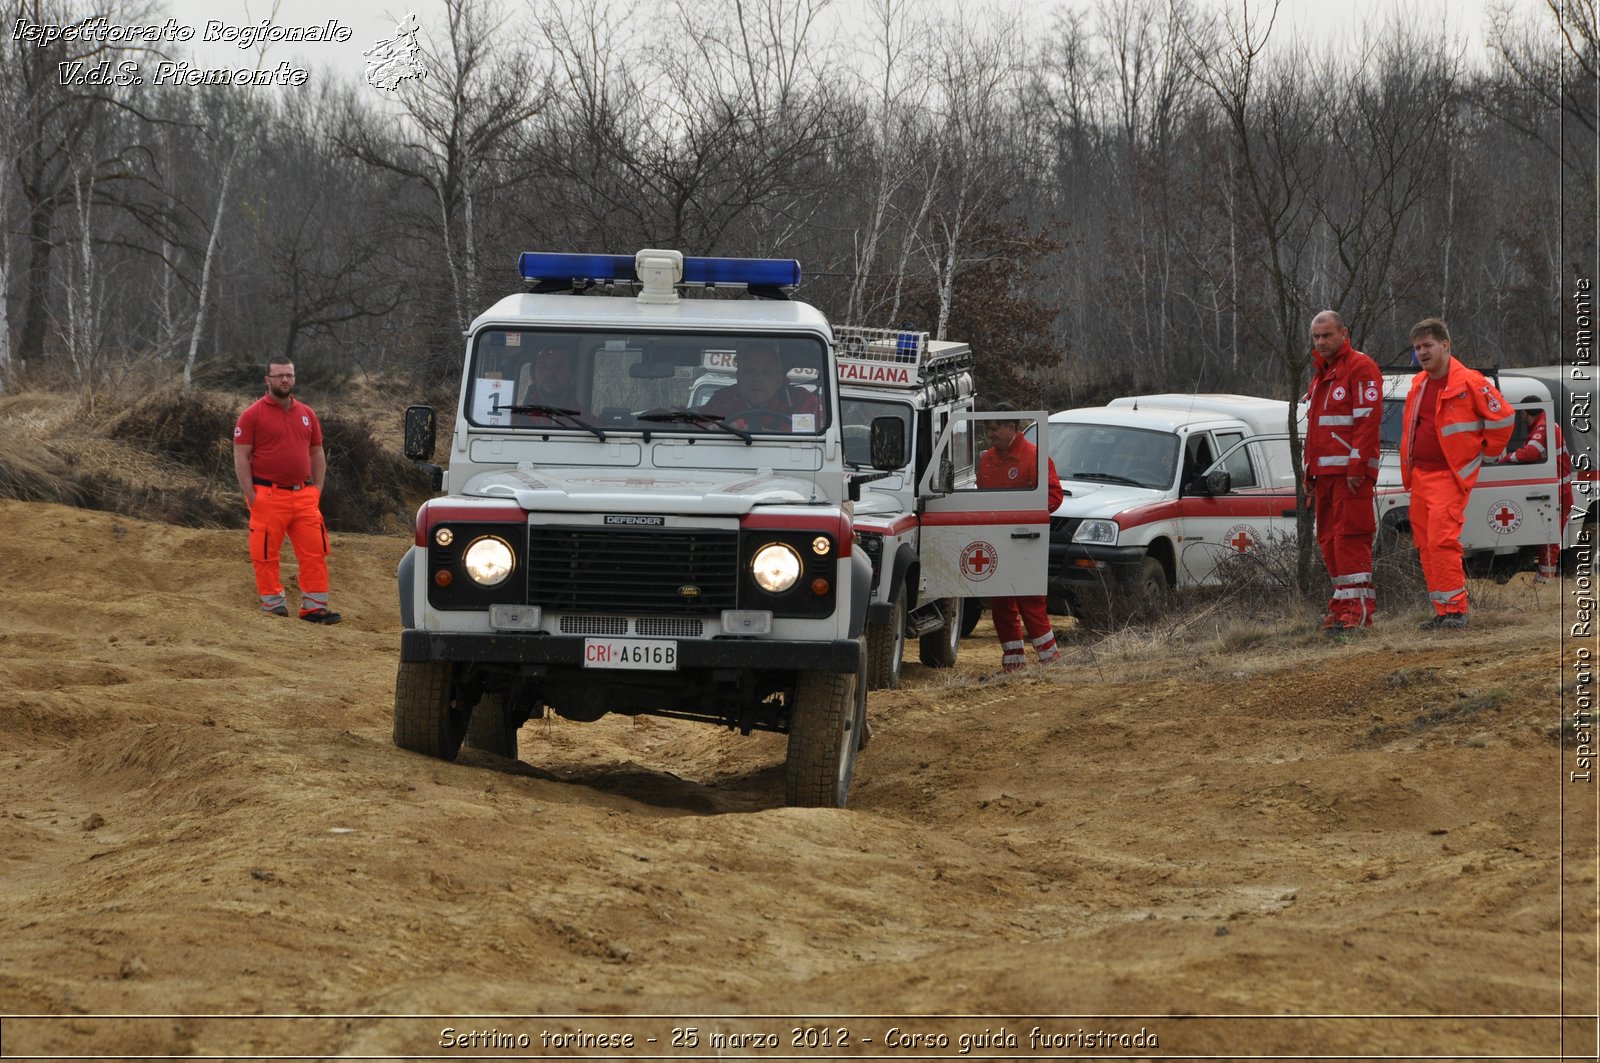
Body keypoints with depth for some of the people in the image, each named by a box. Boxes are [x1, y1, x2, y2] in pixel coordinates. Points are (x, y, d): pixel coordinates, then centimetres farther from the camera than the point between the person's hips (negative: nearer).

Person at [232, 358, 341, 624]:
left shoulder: (306, 414, 14)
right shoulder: (253, 415, -2)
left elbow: (317, 453, 19)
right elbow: (241, 457, -4)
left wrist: (317, 489, 9)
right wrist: (251, 496, -11)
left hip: (304, 496, 4)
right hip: (268, 498, -4)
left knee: (315, 551, -1)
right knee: (266, 554, -2)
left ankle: (315, 607, 2)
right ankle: (273, 604, 7)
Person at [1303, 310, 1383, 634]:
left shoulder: (1360, 368, -7)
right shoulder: (1321, 375, 23)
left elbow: (1368, 419, -16)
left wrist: (1357, 466, -22)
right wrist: (1310, 471, 21)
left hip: (1351, 472, -10)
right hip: (1326, 473, 10)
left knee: (1350, 537, -13)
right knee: (1329, 540, 9)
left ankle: (1359, 609, -15)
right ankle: (1342, 606, 13)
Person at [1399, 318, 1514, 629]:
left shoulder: (1469, 382, -9)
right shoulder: (1418, 385, 13)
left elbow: (1502, 419, -5)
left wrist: (1485, 455, 3)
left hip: (1450, 475, -7)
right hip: (1419, 475, 7)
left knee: (1442, 541, -17)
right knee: (1425, 544, 5)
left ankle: (1455, 610, -13)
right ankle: (1442, 612, 9)